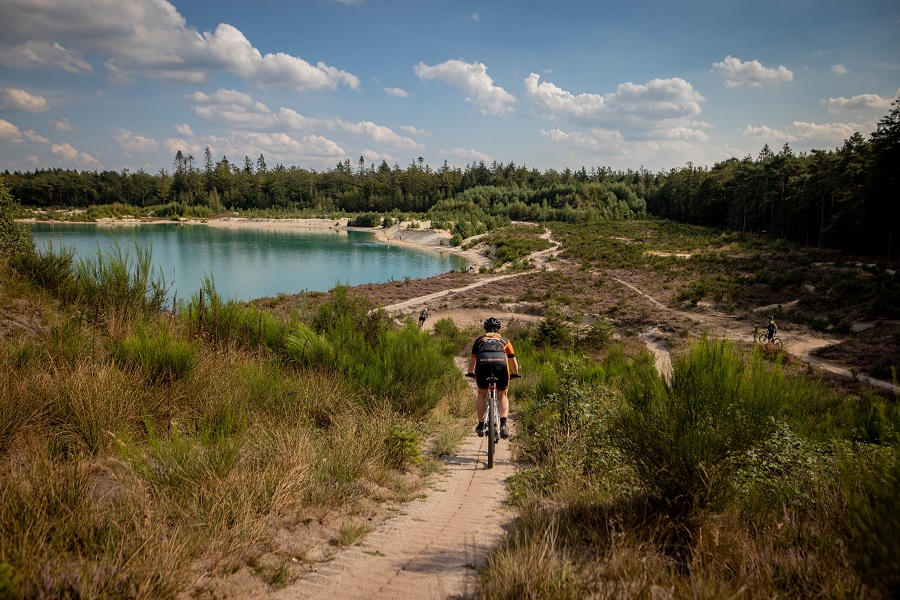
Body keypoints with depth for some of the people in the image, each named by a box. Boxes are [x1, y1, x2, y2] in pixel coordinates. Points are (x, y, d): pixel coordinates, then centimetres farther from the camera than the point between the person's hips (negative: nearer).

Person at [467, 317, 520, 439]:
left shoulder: (480, 340, 32)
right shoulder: (504, 340, 31)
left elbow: (472, 360, 39)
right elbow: (513, 360, 36)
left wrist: (471, 372, 57)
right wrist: (515, 373, 54)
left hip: (482, 365, 0)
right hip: (501, 364, 0)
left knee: (482, 394, 22)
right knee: (503, 396, 19)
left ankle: (481, 426, 19)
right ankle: (503, 424, 0)